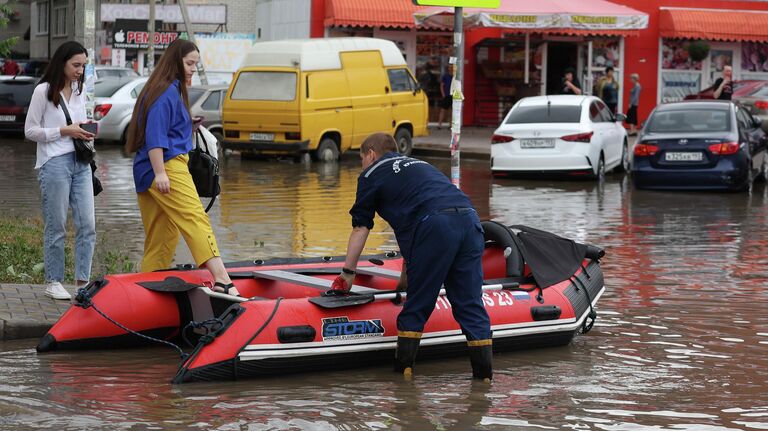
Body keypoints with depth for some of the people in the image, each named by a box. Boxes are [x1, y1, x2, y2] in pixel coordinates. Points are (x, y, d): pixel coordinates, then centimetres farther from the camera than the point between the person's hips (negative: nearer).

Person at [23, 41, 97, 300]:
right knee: (56, 227, -1)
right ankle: (53, 282, 8)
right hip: (54, 163, -6)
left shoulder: (79, 91, 15)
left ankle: (82, 281, 4)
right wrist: (64, 131, -12)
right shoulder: (44, 91, -4)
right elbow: (30, 131, -5)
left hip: (80, 163, 6)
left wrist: (85, 132, 8)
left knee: (87, 224, -1)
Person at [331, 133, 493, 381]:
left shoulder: (372, 173, 17)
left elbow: (360, 229, 16)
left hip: (435, 226, -6)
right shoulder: (418, 165, 37)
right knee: (470, 304, 7)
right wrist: (409, 268, 46)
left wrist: (347, 274, 23)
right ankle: (484, 373, 4)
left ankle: (403, 370, 9)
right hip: (469, 219, 6)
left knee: (417, 305, 5)